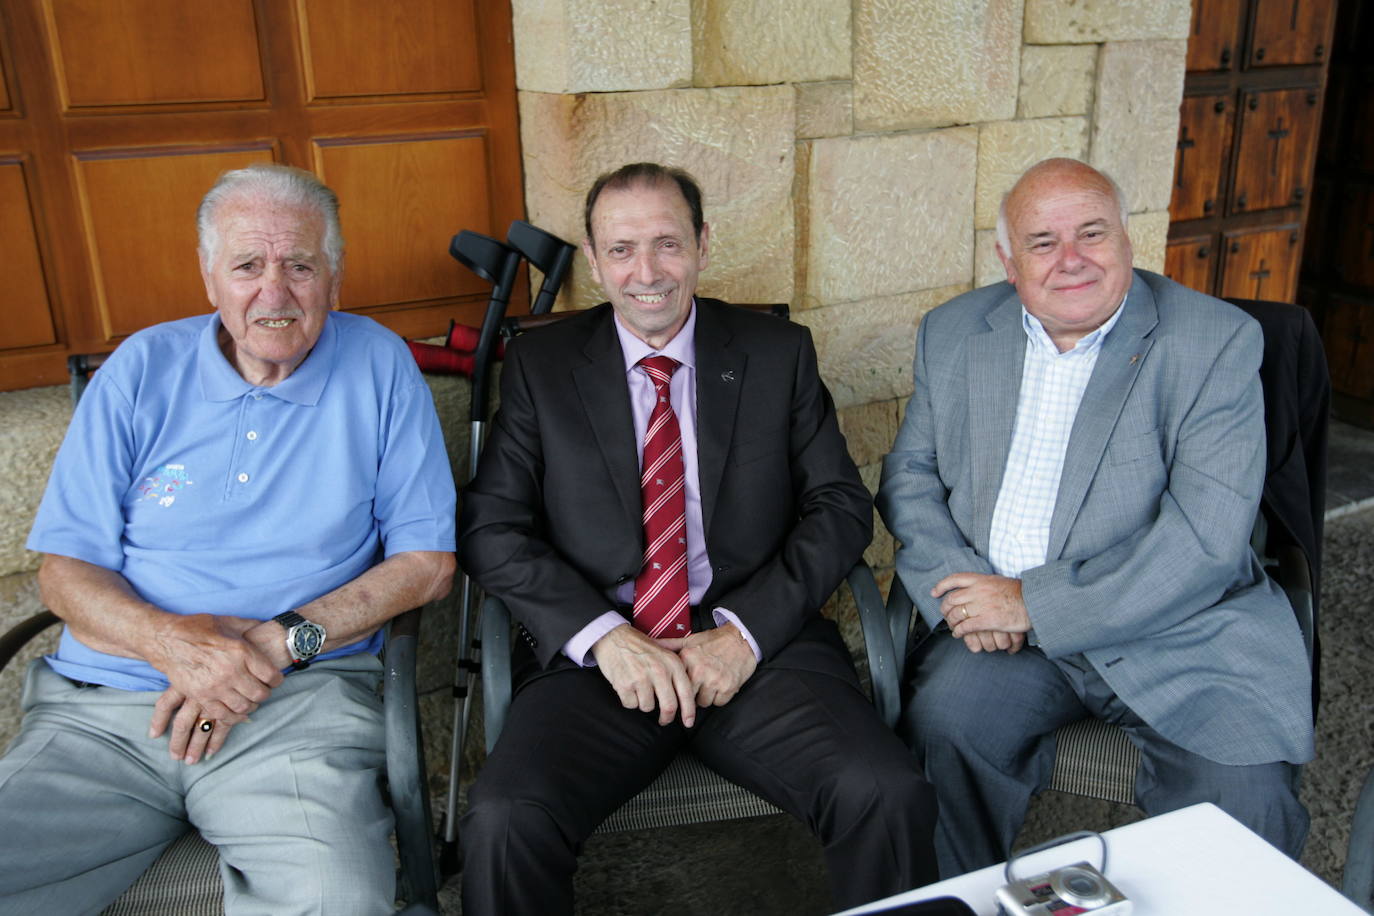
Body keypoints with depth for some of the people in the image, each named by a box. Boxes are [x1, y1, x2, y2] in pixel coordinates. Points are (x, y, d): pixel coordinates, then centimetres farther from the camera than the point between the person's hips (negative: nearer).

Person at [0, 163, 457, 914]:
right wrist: (168, 640, -14)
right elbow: (64, 567, 7)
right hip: (101, 709, 3)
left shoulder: (377, 365, 3)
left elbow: (427, 558, 1)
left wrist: (283, 640, -12)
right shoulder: (142, 368, 7)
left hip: (301, 702, -2)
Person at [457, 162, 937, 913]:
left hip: (757, 645, 1)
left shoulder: (779, 353, 10)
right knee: (504, 822, -26)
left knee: (891, 798, -23)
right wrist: (603, 633, -13)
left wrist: (748, 630, -9)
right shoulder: (540, 364, 8)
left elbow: (841, 507, 5)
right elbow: (490, 527, 2)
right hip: (598, 653, 0)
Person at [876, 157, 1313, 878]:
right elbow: (909, 475, 9)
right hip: (1004, 628, 3)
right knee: (941, 724, -23)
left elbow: (1206, 539, -14)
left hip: (1182, 630, -2)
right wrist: (959, 584, -10)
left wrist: (1035, 602, -17)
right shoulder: (954, 333, 7)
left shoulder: (1218, 341, -6)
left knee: (1246, 793, -23)